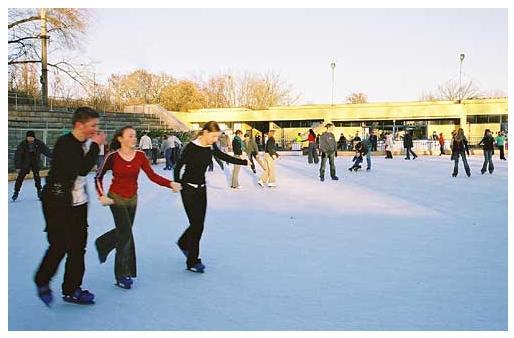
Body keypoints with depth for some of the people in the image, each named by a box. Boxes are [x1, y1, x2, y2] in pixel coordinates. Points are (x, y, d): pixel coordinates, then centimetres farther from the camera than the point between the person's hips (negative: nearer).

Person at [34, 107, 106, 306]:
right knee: (59, 245, -3)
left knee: (78, 246, 8)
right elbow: (81, 169, -28)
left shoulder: (86, 143, 6)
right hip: (57, 202, -7)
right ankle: (42, 282, 23)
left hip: (78, 202, 8)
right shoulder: (64, 143, -18)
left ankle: (72, 290, 20)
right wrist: (95, 146, -21)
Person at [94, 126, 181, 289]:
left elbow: (152, 175, -11)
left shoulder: (140, 156, -6)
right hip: (116, 198, -5)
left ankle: (102, 244, 52)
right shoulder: (112, 156, -14)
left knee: (123, 231, 19)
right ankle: (123, 275, 2)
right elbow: (98, 177, -3)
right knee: (126, 234, -10)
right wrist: (102, 196, -13)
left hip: (132, 199, 5)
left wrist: (171, 184, -23)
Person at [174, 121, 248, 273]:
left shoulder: (211, 147, -1)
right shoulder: (191, 147, -20)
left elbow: (224, 157, 12)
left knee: (198, 223, 13)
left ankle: (183, 243, 42)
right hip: (189, 189, -7)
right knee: (197, 223, -7)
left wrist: (245, 162, 14)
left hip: (202, 188, 7)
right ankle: (193, 262, 5)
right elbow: (178, 166, -12)